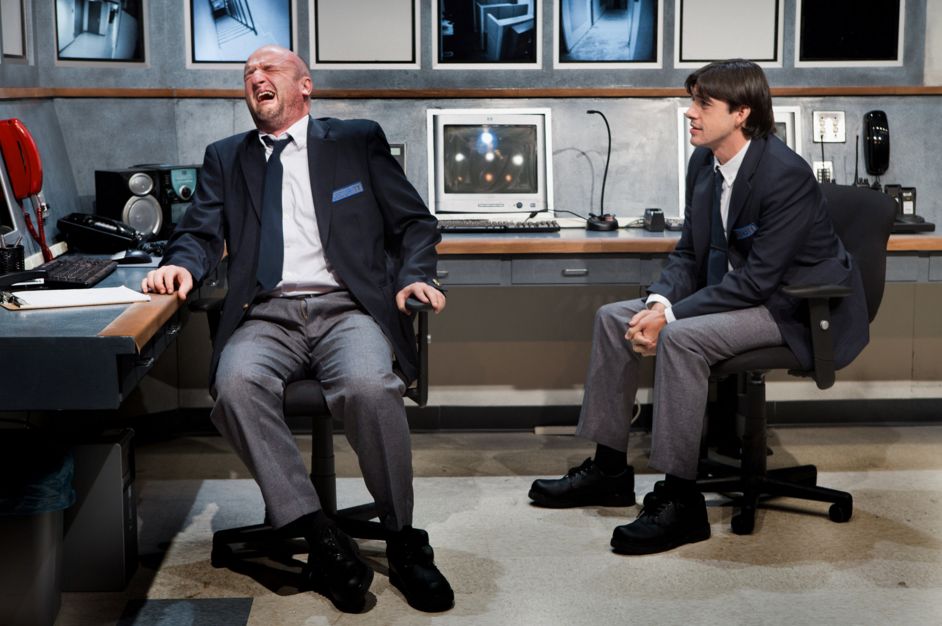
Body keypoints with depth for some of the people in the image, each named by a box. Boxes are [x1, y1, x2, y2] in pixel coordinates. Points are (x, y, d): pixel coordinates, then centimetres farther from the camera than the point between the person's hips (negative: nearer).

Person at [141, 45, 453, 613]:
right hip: (266, 315, 2)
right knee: (236, 385, -33)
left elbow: (414, 222, 14)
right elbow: (202, 233, 14)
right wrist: (182, 264, -10)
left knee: (370, 386, -35)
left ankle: (403, 540, -16)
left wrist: (415, 276, -6)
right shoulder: (226, 157, 22)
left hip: (347, 308, -2)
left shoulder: (359, 140, 16)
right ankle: (322, 539, -25)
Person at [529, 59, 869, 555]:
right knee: (613, 318, -1)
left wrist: (669, 317, -26)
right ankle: (609, 468, 7)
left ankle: (679, 500, -22)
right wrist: (660, 301, -14)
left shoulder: (785, 174, -25)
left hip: (795, 306, -9)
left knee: (681, 337, -32)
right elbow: (689, 253, 7)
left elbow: (756, 280, -26)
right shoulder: (703, 162, 1)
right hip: (737, 288, 9)